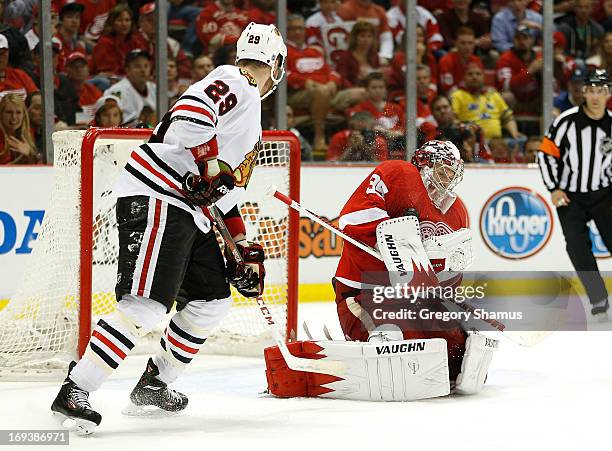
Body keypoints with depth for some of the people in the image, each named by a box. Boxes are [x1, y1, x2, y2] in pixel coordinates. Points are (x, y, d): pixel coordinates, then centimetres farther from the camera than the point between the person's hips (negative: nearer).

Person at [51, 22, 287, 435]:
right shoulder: (232, 84, -5)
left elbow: (228, 187, 30)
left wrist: (245, 249, 26)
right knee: (147, 304, -20)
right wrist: (210, 165, -24)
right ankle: (73, 392, -22)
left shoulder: (249, 121, 27)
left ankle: (153, 385, 25)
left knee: (212, 300, 15)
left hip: (190, 210, 11)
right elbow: (190, 110, -26)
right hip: (155, 199, -11)